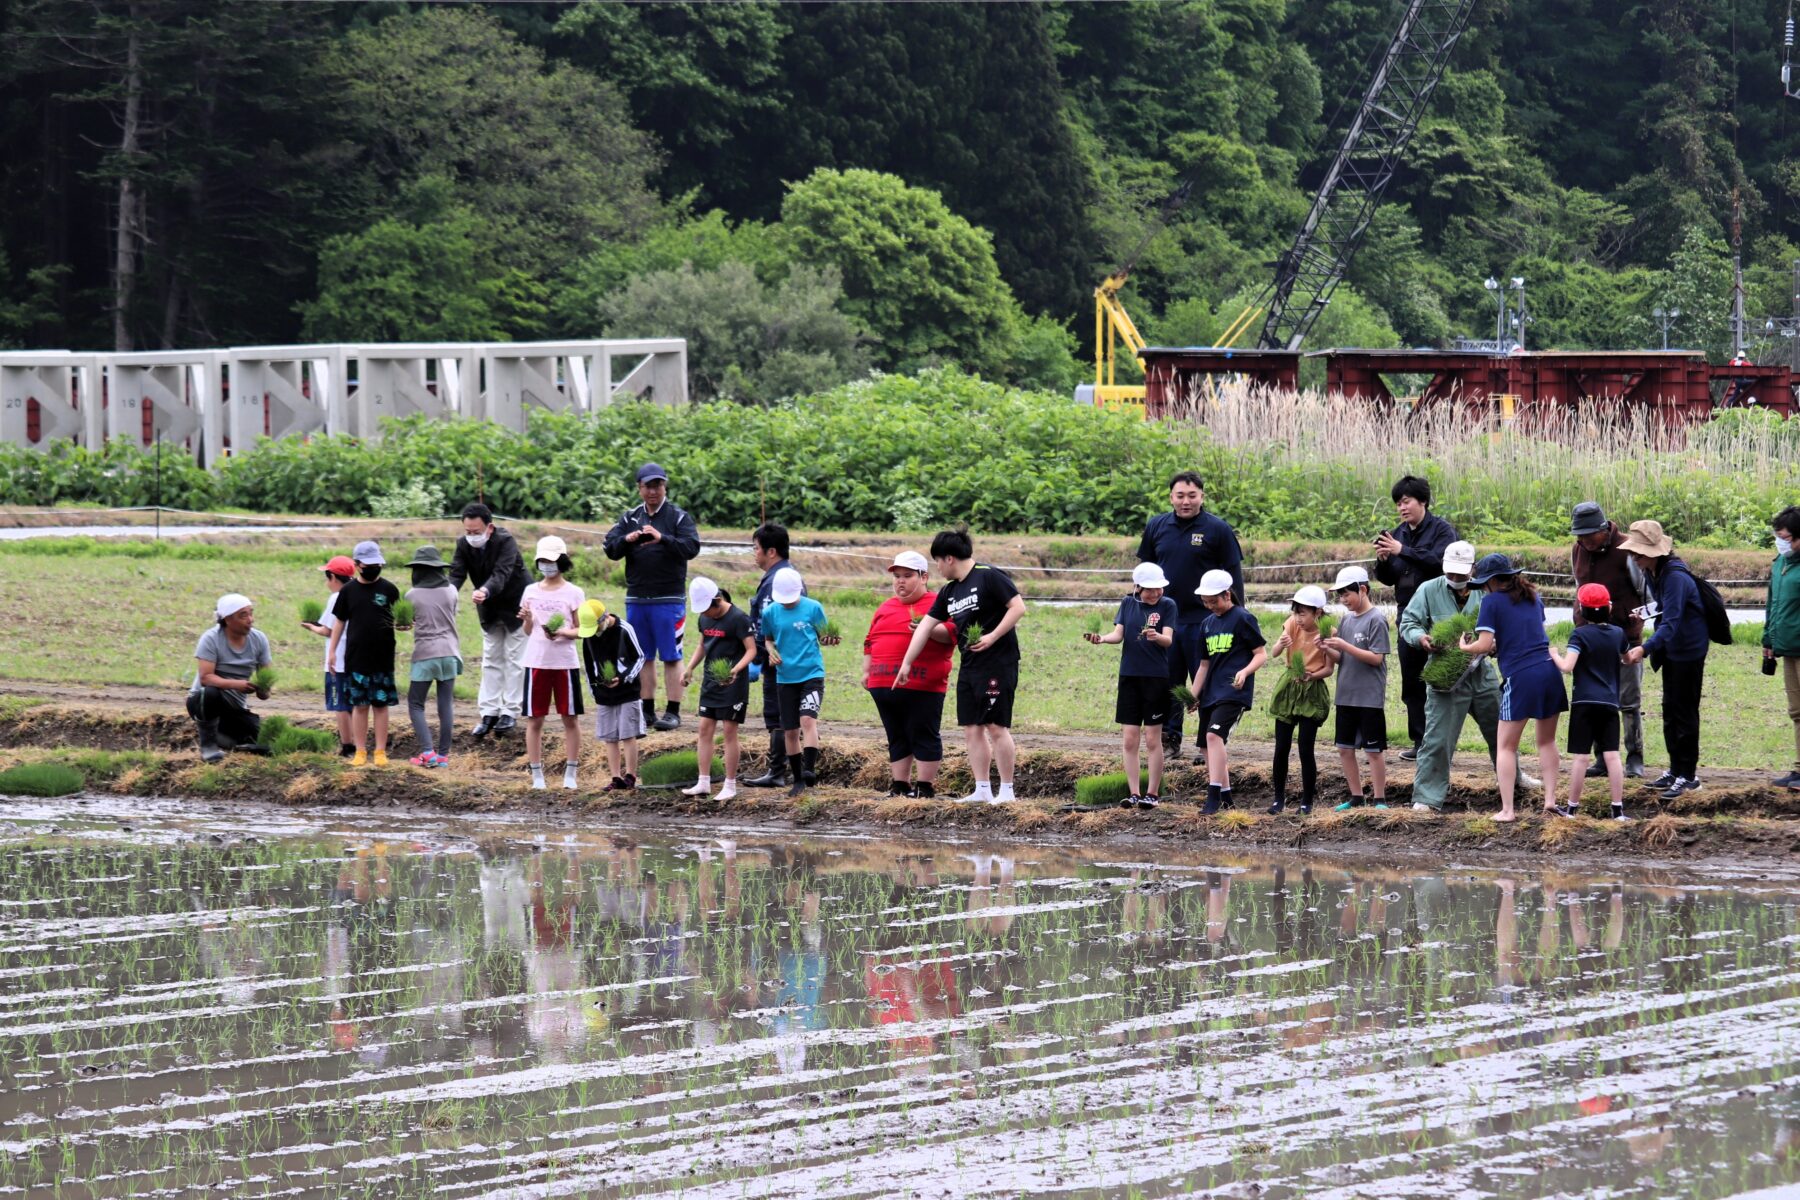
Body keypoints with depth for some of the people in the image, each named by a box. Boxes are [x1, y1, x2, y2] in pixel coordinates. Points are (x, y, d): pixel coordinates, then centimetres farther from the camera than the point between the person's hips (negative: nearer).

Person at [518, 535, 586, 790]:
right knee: (534, 719, 2)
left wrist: (563, 632, -18)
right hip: (536, 661, 2)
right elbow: (528, 631, 11)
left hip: (565, 662, -2)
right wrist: (527, 620, -10)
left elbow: (581, 630, 1)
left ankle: (571, 774, 12)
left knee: (570, 718, 4)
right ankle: (537, 776, 8)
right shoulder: (531, 592, 7)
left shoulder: (573, 593, 0)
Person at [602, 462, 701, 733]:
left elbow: (692, 547, -14)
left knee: (671, 657, -3)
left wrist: (662, 539, -28)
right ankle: (647, 711, 16)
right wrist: (626, 540, -21)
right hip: (636, 599, 4)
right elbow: (610, 548, 1)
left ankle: (673, 712, 1)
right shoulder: (630, 519, 10)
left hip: (669, 600, -4)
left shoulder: (678, 517, -1)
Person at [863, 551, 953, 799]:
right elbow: (870, 641, 26)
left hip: (922, 686, -7)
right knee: (897, 738, 12)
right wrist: (867, 671, 19)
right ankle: (899, 787, 17)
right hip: (884, 685, 7)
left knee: (924, 736, -3)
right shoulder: (886, 607, 20)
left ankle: (926, 788, 2)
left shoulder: (937, 604, -1)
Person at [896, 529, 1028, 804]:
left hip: (997, 665, -9)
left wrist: (993, 636, -20)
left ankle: (1007, 790, -3)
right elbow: (926, 626, 18)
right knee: (972, 729, 7)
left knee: (997, 727, -8)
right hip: (969, 667, 9)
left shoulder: (989, 577, -10)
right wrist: (906, 663, 17)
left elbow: (1018, 607, -15)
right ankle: (982, 791, 12)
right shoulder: (949, 592, 15)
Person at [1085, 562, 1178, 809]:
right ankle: (1134, 793, 6)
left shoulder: (1167, 605, -3)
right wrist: (1102, 639, -20)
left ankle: (1152, 793, 6)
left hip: (1156, 677, -3)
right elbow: (1118, 634, 2)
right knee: (1129, 739, 2)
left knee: (1153, 739, 0)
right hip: (1129, 676, 3)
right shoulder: (1128, 603, 7)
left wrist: (1156, 637, -35)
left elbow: (1168, 639, -13)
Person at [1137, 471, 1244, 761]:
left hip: (1204, 619, -4)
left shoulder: (1218, 529, -4)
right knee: (1168, 684, 9)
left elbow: (1233, 574, -1)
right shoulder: (1156, 527, 7)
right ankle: (1169, 741, 17)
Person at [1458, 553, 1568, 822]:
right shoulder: (1532, 597, 17)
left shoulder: (1492, 601, -2)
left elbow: (1485, 645, -7)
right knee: (1546, 741, 18)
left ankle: (1507, 809, 1)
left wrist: (1464, 647, 12)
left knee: (1506, 747, 5)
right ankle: (1550, 800, 12)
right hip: (1549, 669, 5)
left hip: (1520, 677, -5)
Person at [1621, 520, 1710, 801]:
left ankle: (1688, 775, 3)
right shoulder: (1653, 573, 2)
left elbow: (1670, 623, -35)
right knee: (1670, 710, 14)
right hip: (1671, 649, 9)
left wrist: (1645, 648, -44)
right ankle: (1675, 769, 23)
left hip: (1688, 650, -9)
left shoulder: (1675, 577, -28)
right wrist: (1645, 614, 3)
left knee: (1684, 711, -4)